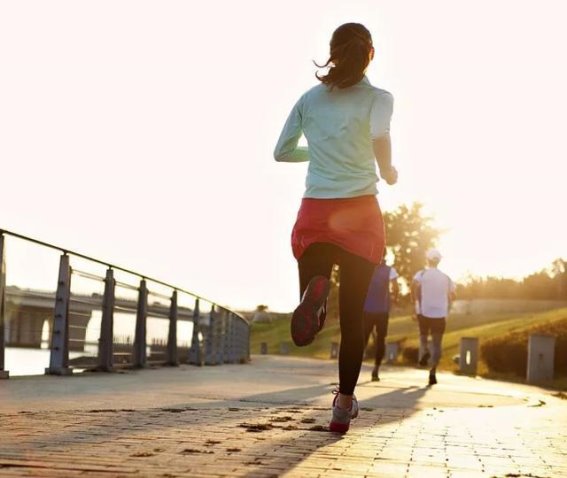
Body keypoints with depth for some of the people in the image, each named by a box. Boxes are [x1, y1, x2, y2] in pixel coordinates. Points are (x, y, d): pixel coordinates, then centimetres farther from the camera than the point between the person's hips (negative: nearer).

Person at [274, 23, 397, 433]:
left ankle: (314, 289, -31)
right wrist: (391, 174, 1)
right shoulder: (378, 98, 0)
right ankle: (344, 403, 5)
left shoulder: (310, 99, 10)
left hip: (314, 213, 2)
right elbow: (380, 143, -19)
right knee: (353, 313, 8)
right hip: (360, 214, -2)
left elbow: (282, 152, 11)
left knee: (309, 319, 5)